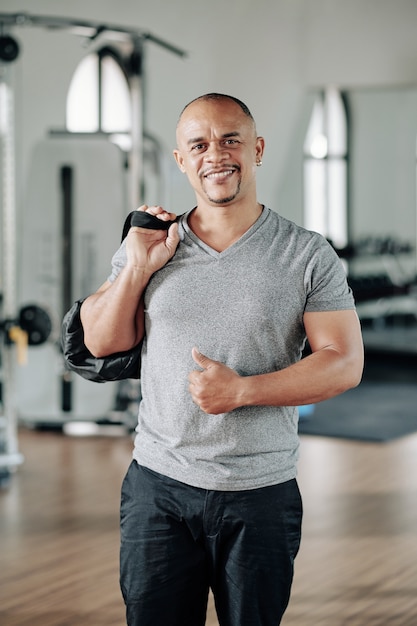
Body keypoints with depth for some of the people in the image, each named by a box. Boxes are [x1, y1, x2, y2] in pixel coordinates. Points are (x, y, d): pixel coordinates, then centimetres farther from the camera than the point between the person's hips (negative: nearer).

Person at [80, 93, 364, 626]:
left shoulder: (308, 255, -3)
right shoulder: (147, 245, 5)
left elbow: (344, 363, -7)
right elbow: (101, 342, 6)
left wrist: (241, 390, -17)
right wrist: (137, 269, -9)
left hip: (261, 496, -1)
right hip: (159, 483, 2)